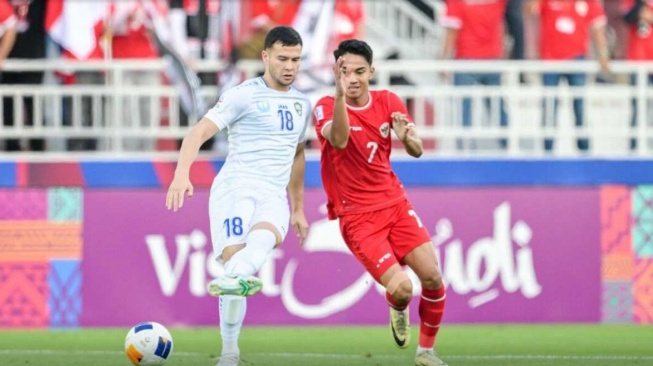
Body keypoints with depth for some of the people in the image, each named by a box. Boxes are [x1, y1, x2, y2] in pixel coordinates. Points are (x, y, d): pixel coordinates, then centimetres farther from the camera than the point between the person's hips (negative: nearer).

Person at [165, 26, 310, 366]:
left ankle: (233, 279, -64)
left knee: (266, 237, -33)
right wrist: (181, 174, -27)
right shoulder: (243, 95, 0)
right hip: (235, 187, -4)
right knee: (235, 256, -21)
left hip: (274, 196, 4)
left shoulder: (302, 104, 19)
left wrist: (298, 209, 34)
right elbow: (200, 132, -10)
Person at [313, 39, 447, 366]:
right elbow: (339, 140, -35)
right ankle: (398, 310, 20)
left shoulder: (388, 102, 1)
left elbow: (417, 151, -6)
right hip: (357, 216, -4)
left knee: (432, 276, -8)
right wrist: (340, 94, -51)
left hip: (394, 203, 4)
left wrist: (406, 137, -31)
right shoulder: (326, 107, -12)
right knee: (400, 287, -19)